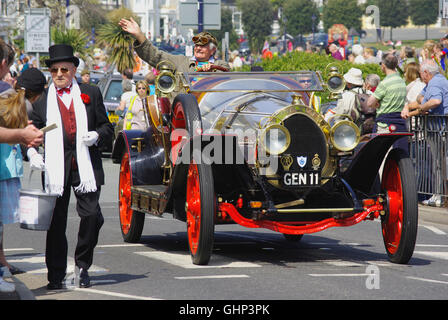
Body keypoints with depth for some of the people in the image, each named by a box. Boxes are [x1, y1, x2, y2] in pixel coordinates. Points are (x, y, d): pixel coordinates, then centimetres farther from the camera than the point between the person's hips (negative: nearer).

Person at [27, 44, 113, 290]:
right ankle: (56, 274, 9)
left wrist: (97, 136, -8)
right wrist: (31, 152, -9)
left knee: (92, 216, -8)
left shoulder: (90, 93, 11)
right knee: (56, 222, 0)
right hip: (56, 167, 0)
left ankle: (82, 265, 12)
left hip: (86, 166, 0)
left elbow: (107, 127, 13)